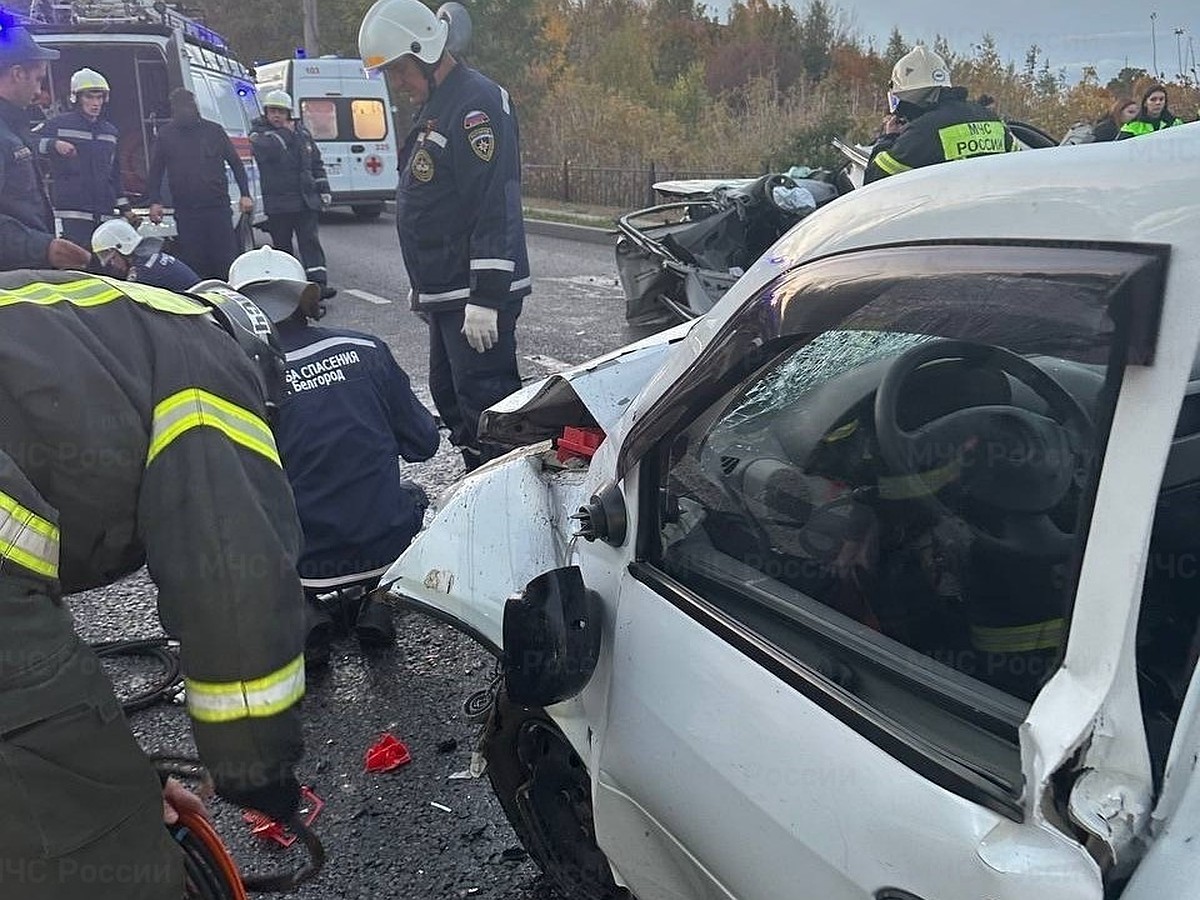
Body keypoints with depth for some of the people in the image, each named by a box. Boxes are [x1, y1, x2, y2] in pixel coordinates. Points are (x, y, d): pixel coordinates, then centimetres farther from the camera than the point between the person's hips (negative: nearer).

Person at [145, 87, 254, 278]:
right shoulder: (166, 134, 9)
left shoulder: (213, 130, 8)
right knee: (192, 263, 0)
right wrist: (155, 201, 1)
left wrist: (245, 194, -1)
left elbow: (236, 164, 10)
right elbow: (155, 172, 12)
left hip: (218, 207, 0)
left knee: (226, 261, -2)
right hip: (186, 211, 1)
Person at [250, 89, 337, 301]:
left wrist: (323, 189, 12)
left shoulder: (302, 132, 13)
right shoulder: (258, 133, 3)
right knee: (282, 245, 5)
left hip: (306, 199, 2)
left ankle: (318, 283, -14)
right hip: (278, 202, -2)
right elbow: (267, 147, -21)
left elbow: (317, 163, 19)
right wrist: (286, 132, -9)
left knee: (310, 240, -6)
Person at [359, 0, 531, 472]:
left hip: (477, 293, -10)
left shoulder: (477, 101, -14)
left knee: (483, 402, -9)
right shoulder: (433, 107, 19)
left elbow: (495, 207, -22)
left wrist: (485, 300, -25)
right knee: (449, 397, 15)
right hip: (444, 292, 11)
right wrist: (424, 287, 24)